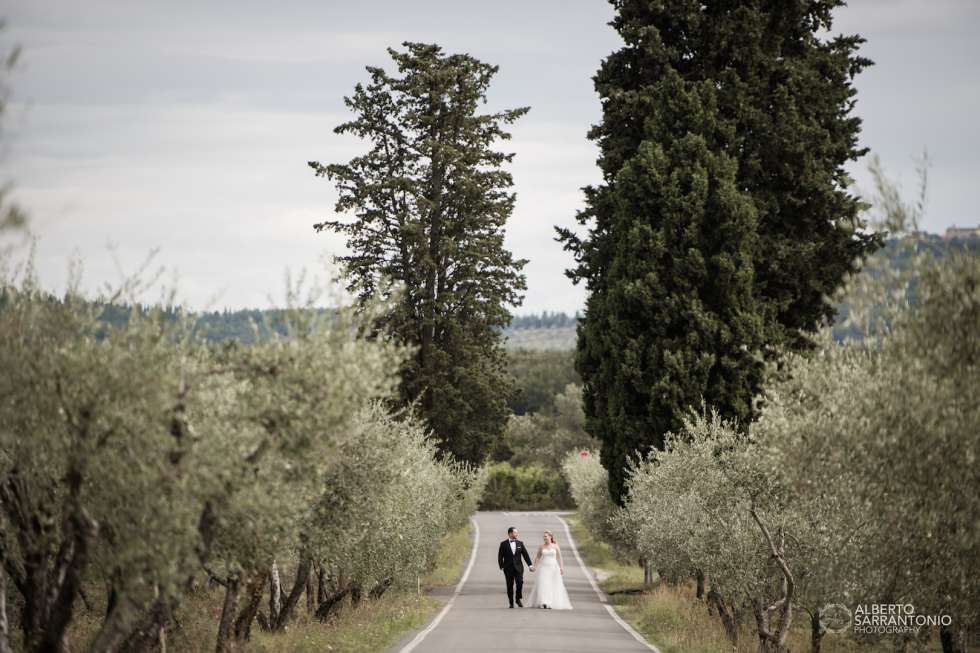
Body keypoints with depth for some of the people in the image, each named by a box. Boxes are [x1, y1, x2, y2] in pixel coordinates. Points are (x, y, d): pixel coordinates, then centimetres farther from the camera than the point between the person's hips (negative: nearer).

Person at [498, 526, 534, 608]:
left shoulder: (520, 543, 8)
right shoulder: (503, 544, 1)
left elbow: (525, 554, 8)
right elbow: (500, 556, 2)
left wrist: (530, 565, 2)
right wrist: (501, 567, -4)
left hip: (518, 567, 1)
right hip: (508, 568, -1)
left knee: (520, 583, -12)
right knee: (510, 586, 1)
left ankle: (518, 599, 8)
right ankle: (511, 603, 10)